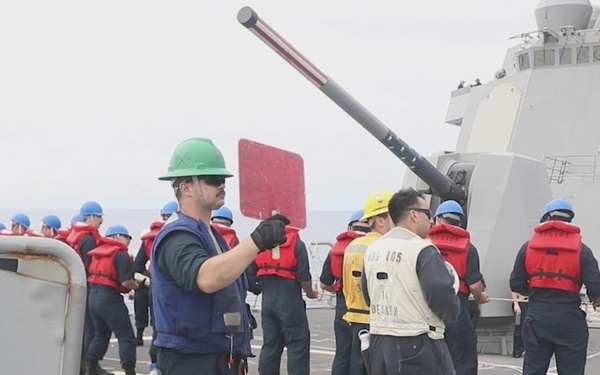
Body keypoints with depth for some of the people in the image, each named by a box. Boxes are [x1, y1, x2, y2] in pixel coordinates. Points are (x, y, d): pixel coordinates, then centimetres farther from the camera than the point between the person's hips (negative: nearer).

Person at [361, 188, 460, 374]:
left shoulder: (372, 250, 10)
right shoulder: (422, 249, -14)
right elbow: (440, 292, -22)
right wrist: (453, 312, -3)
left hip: (378, 342, 8)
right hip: (417, 345, -7)